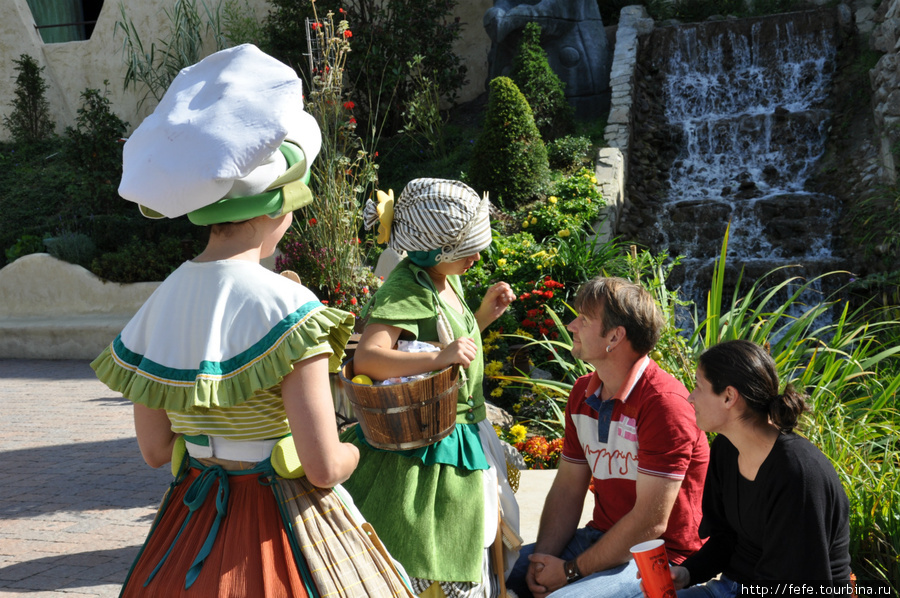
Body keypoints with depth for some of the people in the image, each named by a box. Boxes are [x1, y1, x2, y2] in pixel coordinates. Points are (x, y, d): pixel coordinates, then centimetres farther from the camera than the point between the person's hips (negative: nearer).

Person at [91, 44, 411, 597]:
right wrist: (357, 450, 0)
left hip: (191, 530, 6)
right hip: (282, 530, -6)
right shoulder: (285, 306, -21)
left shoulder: (161, 302, -2)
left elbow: (155, 449, 5)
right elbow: (325, 469, -21)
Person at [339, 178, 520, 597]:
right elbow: (366, 359, -33)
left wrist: (484, 316, 8)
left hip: (459, 445, 9)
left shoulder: (445, 279, 9)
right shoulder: (405, 291, -20)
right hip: (423, 454, -9)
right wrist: (439, 358, -42)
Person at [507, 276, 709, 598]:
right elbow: (567, 488, 9)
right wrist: (544, 558, -7)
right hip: (602, 538, 8)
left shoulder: (664, 403, -22)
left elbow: (650, 523, -22)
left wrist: (572, 571, -16)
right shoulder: (583, 393, 5)